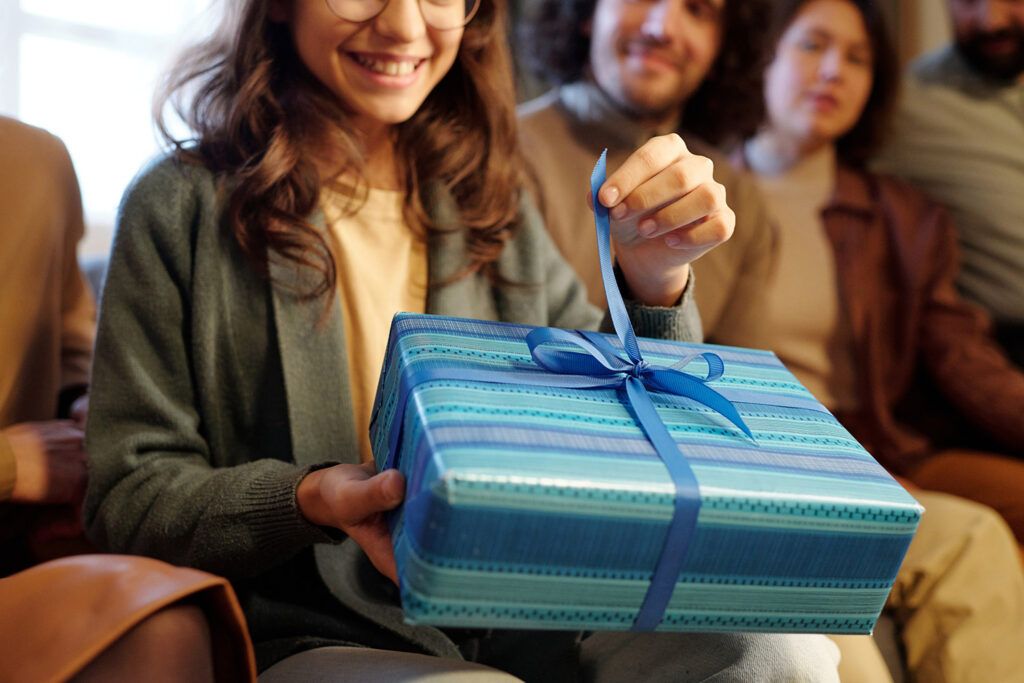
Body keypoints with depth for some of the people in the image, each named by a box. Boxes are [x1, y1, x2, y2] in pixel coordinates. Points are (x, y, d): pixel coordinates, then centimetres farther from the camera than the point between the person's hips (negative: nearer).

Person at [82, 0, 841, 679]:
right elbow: (129, 497, -2)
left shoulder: (493, 212, 13)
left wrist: (653, 281, -10)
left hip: (521, 622, 5)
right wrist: (312, 501, -22)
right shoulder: (183, 207, 0)